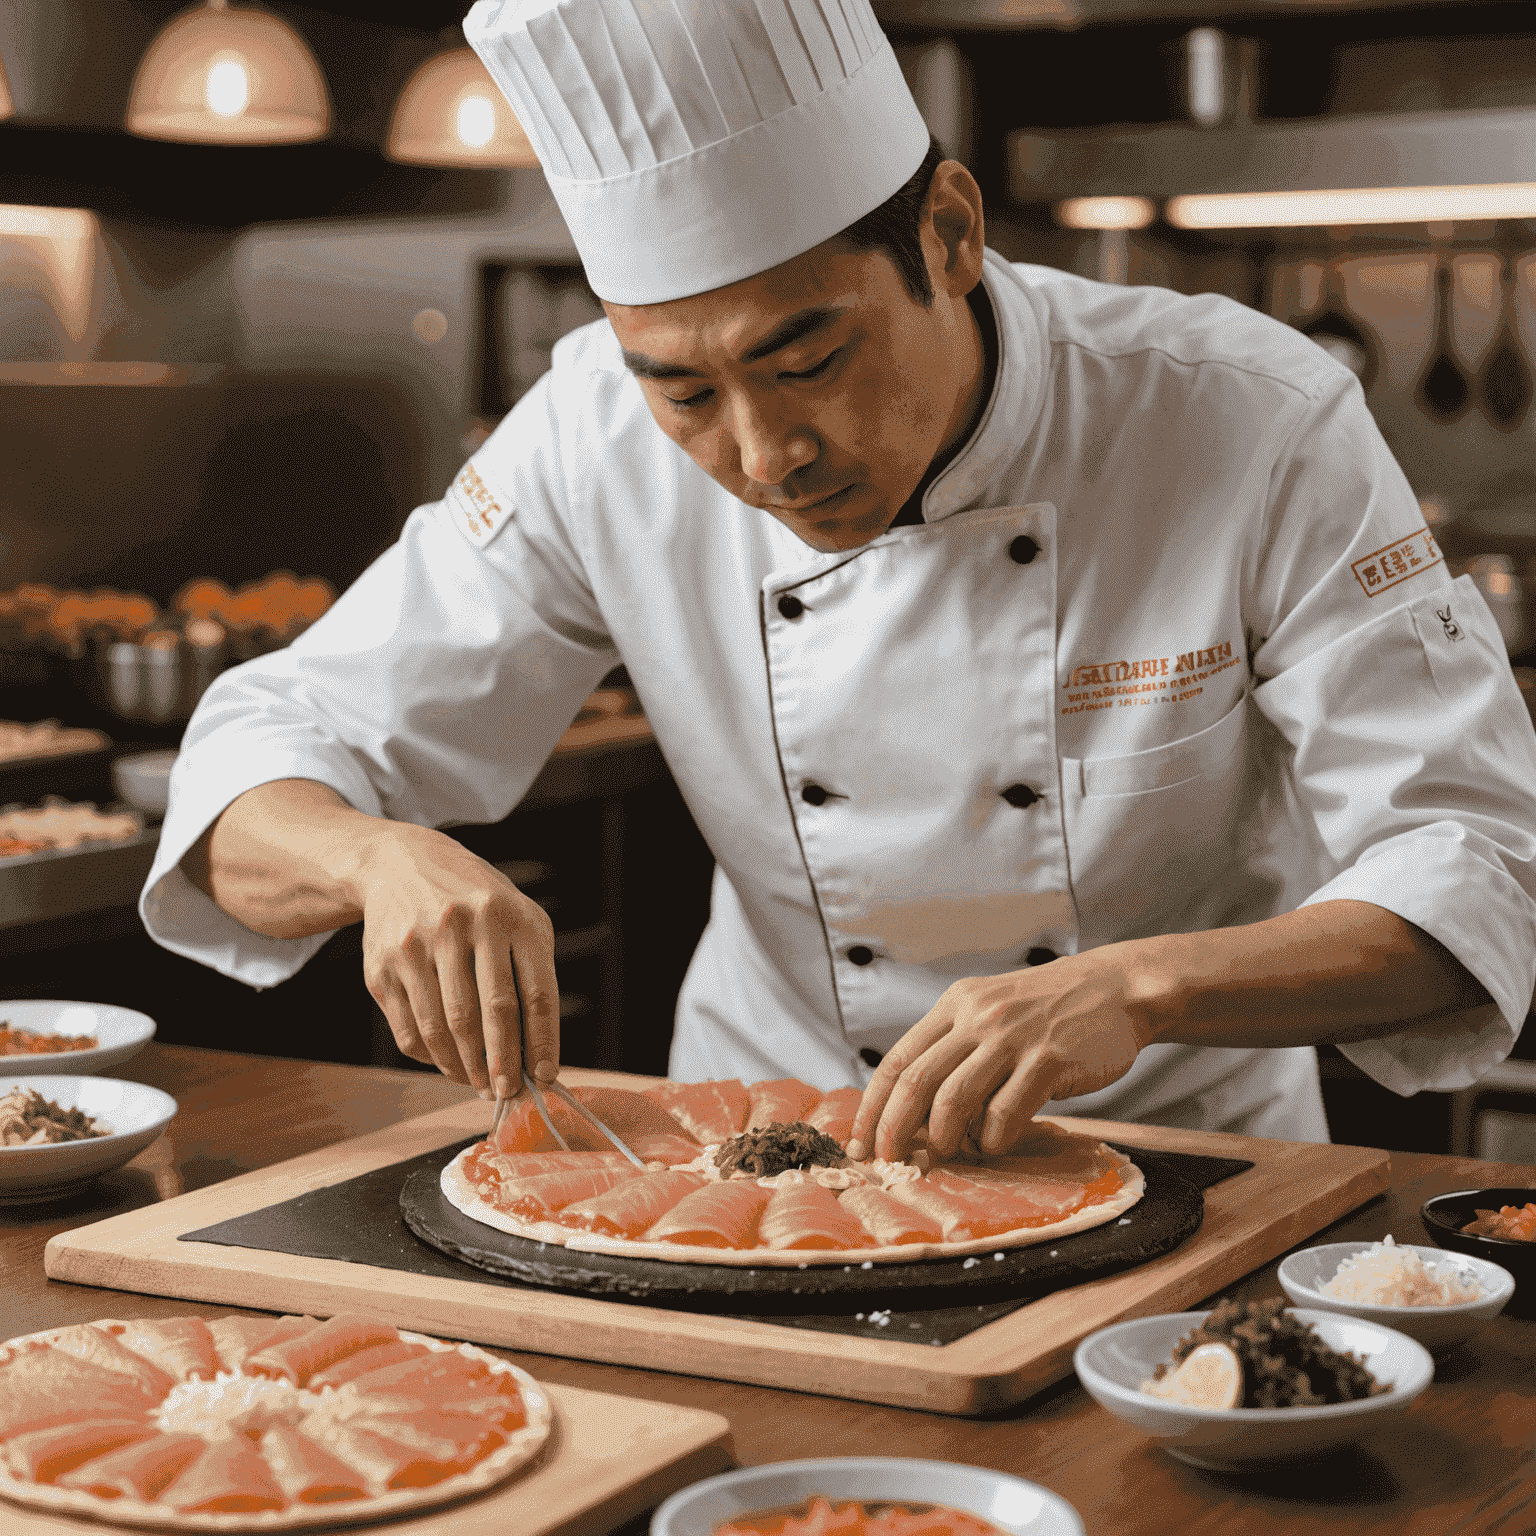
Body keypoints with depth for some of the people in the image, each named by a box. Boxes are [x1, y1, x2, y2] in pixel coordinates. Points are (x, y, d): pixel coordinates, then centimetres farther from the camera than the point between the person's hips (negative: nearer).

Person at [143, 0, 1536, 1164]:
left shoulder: (1252, 427, -18)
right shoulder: (602, 441, -13)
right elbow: (268, 759, -8)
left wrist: (1134, 987, -35)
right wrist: (381, 858, -32)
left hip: (1181, 1163, -1)